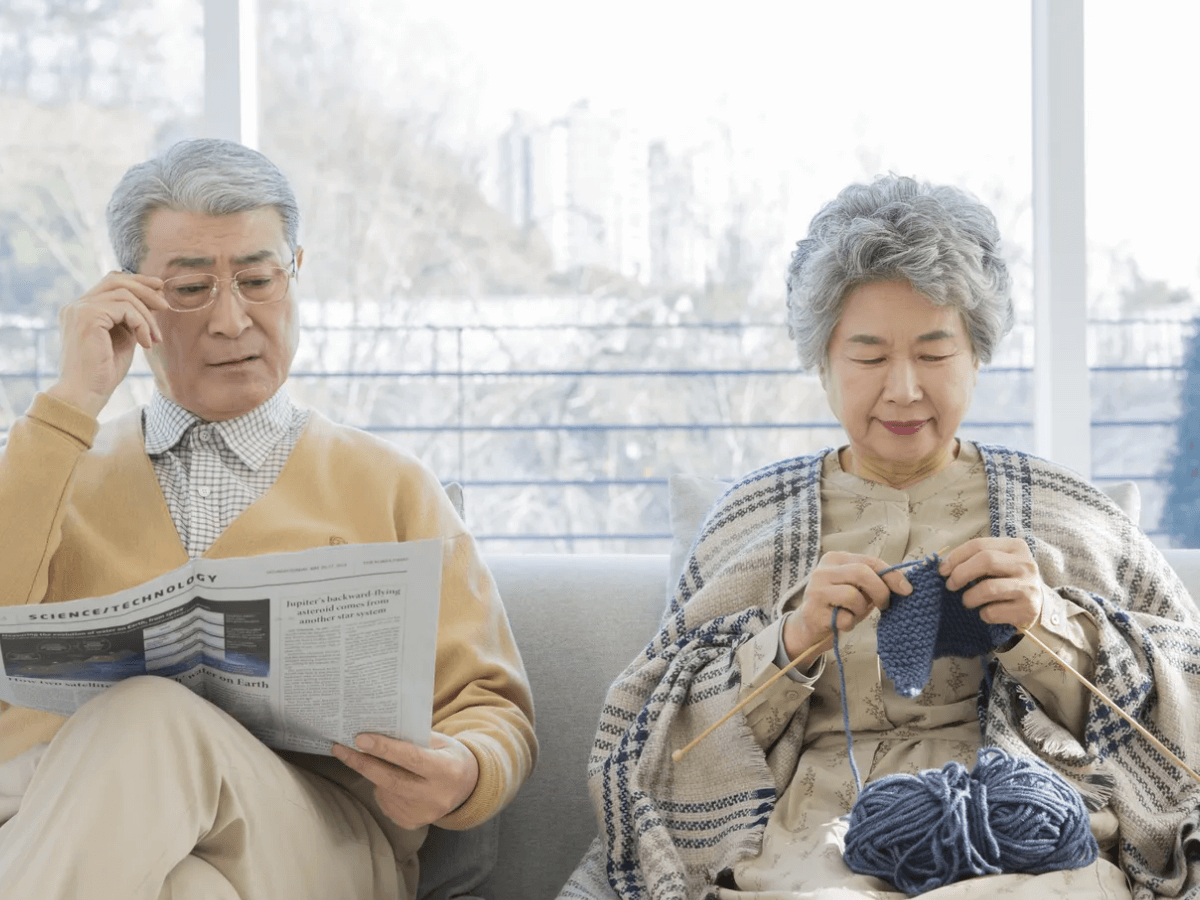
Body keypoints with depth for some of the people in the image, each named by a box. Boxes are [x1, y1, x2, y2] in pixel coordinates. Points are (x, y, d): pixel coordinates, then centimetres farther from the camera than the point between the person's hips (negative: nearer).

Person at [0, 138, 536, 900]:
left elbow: (492, 709, 14)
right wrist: (72, 405, 3)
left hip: (311, 827, 2)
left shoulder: (387, 486, 21)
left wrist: (460, 777, -11)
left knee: (148, 718, -33)